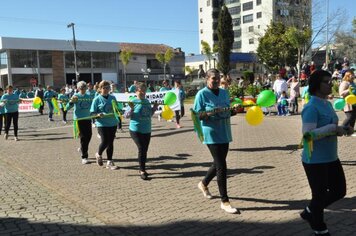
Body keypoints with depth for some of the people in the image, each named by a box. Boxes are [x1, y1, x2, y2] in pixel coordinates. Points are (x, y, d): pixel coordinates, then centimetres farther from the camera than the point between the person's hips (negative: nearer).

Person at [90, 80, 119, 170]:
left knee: (110, 143, 7)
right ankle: (98, 155, 23)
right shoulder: (97, 99, -4)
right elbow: (92, 113, -5)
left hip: (113, 123, 4)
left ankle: (109, 162, 17)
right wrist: (98, 114, -24)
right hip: (102, 124, -4)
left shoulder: (112, 98, 8)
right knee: (105, 141, -9)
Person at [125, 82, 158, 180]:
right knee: (141, 149, -10)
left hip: (147, 130, 6)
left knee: (145, 150, 10)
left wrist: (155, 107, 6)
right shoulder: (133, 102, -9)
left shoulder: (147, 101, 7)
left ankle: (142, 169, 24)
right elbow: (126, 116, -10)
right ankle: (142, 171, -3)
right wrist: (131, 108, -26)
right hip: (136, 130, -6)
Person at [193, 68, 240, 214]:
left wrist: (236, 110, -3)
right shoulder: (202, 94, -9)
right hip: (212, 134, -7)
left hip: (224, 133, 7)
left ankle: (204, 183, 43)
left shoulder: (224, 92, 10)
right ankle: (224, 202, 0)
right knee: (221, 166, -9)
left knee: (218, 163, 17)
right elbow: (197, 115, -11)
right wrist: (211, 112, -25)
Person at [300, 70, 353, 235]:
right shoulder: (311, 107, -20)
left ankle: (309, 212, 36)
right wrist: (333, 128, -27)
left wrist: (343, 130, 1)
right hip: (315, 160, -9)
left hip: (331, 158, 9)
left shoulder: (328, 104, 8)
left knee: (339, 190, 18)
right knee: (320, 195, 7)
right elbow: (308, 134, -28)